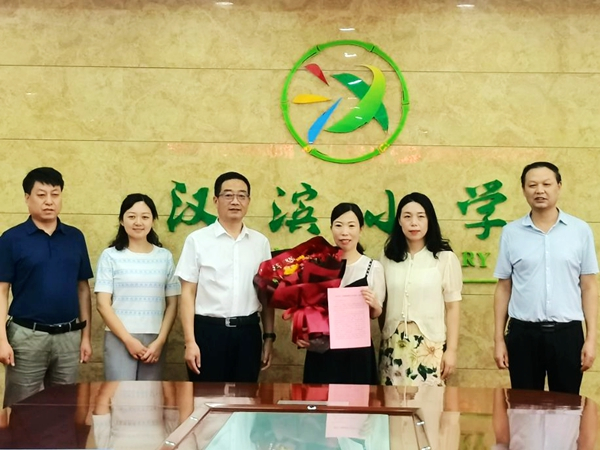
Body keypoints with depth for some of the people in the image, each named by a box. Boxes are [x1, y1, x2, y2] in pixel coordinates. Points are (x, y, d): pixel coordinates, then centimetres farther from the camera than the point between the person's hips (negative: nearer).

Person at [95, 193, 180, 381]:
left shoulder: (165, 257, 7)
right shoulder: (111, 256, 0)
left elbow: (172, 304, 7)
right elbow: (103, 304, -3)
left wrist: (160, 341, -3)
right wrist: (128, 339, -9)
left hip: (154, 341, 2)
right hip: (119, 339, -2)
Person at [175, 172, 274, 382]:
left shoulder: (260, 242, 8)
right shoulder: (197, 240, -2)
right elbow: (188, 293, -3)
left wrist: (269, 337, 7)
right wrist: (190, 341, -8)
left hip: (248, 331, 3)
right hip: (209, 329, -3)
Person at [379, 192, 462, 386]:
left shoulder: (445, 257, -3)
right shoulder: (388, 257, 7)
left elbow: (452, 306, -2)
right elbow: (382, 303, 11)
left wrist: (451, 349, -4)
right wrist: (382, 341, 10)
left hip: (430, 345, -3)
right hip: (393, 345, 3)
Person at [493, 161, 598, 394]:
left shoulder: (580, 230, 1)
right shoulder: (511, 232, 2)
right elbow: (503, 288, 6)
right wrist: (499, 339, 3)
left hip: (567, 332, 0)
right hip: (523, 333, 0)